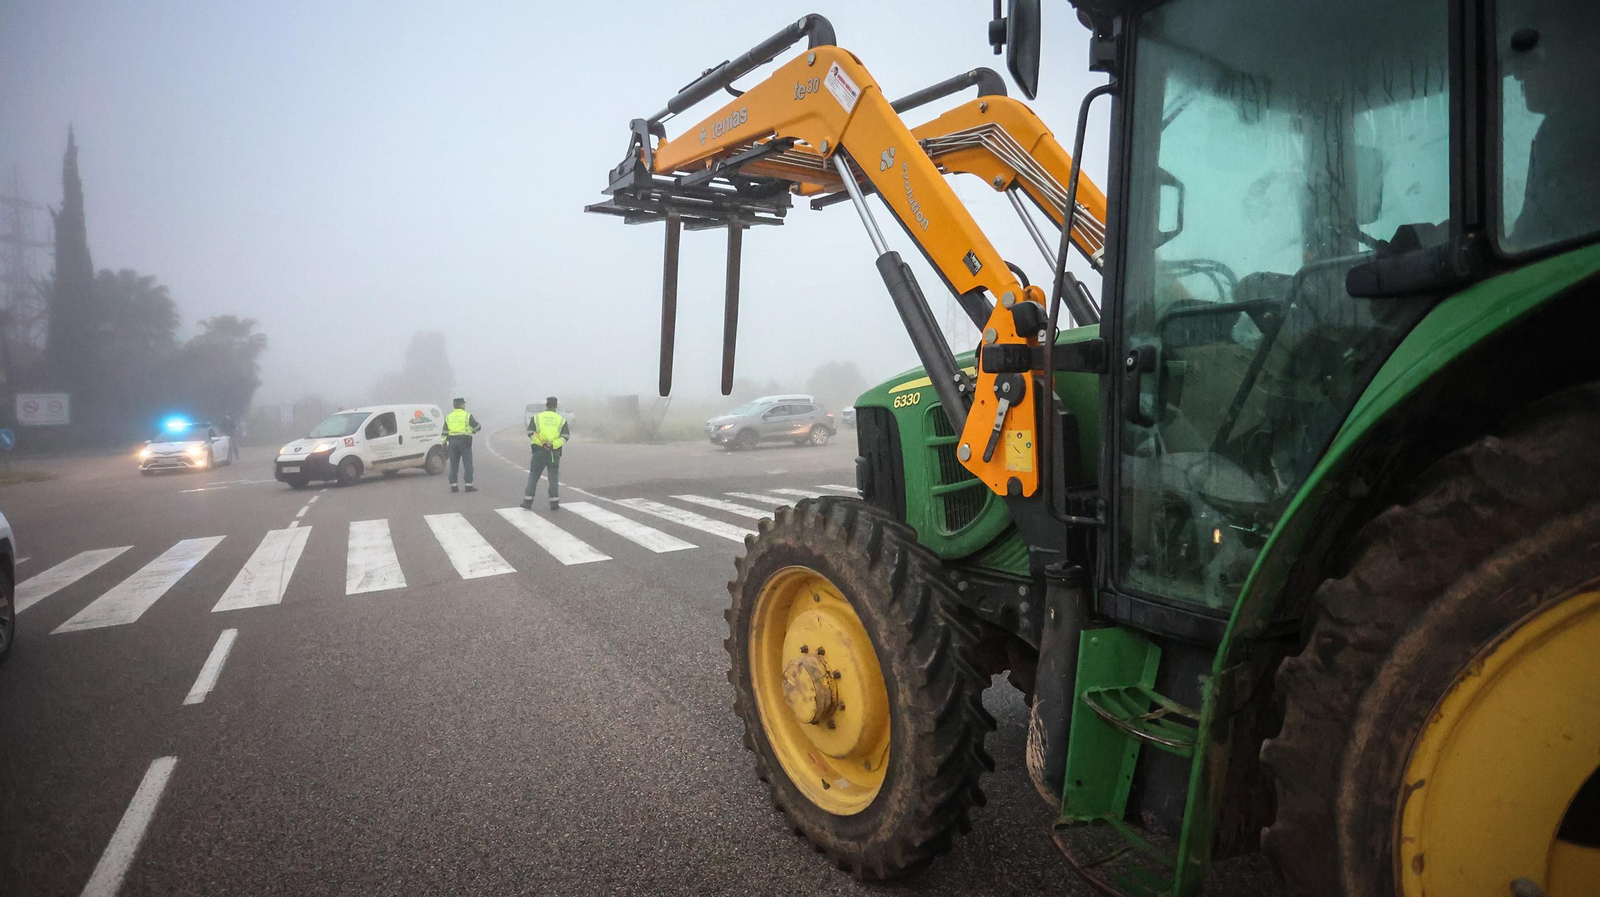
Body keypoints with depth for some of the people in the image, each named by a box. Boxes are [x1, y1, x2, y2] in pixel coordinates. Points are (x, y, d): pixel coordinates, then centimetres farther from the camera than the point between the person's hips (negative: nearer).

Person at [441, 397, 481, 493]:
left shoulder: (449, 417, 12)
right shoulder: (467, 415, -4)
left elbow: (444, 432, 11)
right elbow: (477, 427, -3)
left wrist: (444, 443, 15)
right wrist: (472, 430, 18)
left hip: (452, 442, 5)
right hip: (464, 441, -5)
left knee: (454, 464, 9)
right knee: (467, 464, -2)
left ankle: (453, 485, 7)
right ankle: (469, 485, -6)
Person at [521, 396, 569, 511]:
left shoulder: (536, 417, 3)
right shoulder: (561, 419, 4)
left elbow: (530, 433, -7)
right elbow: (566, 436, -6)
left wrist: (542, 443, -10)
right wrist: (553, 445, -12)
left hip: (539, 451, 0)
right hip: (554, 452, 0)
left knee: (533, 476, 8)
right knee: (554, 477, 7)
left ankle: (527, 502, 6)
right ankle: (554, 503, 5)